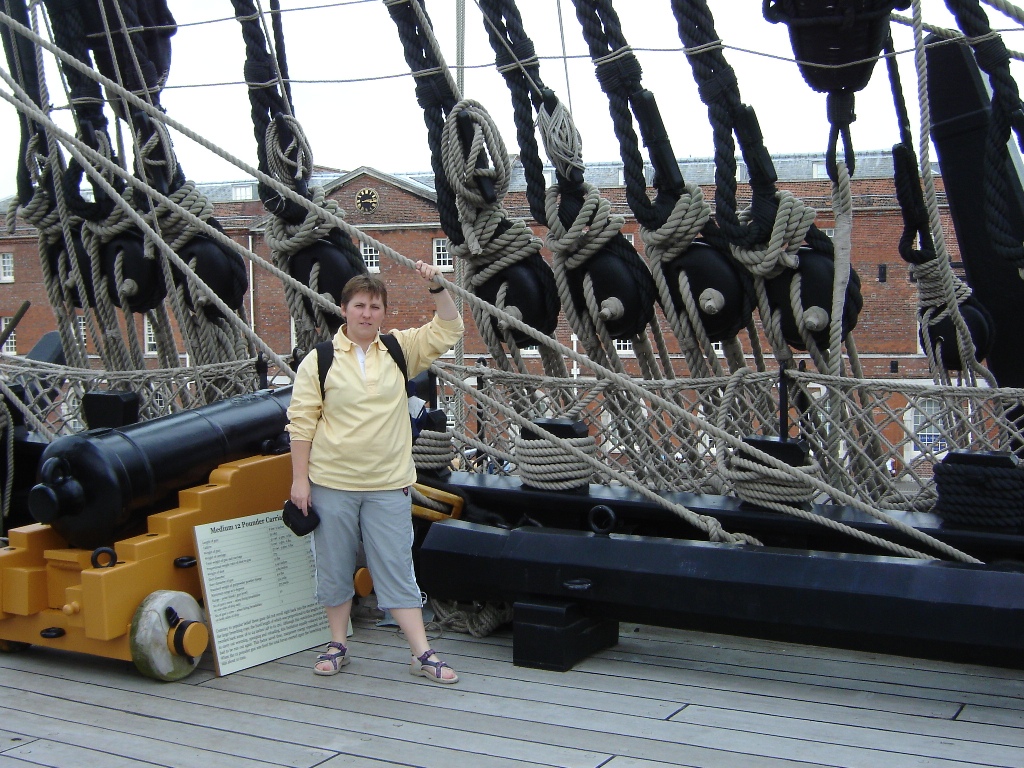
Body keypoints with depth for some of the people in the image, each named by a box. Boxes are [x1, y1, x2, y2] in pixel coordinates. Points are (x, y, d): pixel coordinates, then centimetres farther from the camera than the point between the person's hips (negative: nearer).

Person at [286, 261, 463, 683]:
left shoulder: (400, 349, 5)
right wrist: (300, 479, -6)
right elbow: (301, 422, -2)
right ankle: (337, 645, 27)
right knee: (334, 569, 11)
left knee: (397, 570, 3)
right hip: (331, 484, -1)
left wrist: (437, 287, -9)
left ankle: (422, 654, 6)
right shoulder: (319, 360, -2)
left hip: (389, 485, 1)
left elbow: (448, 330, 6)